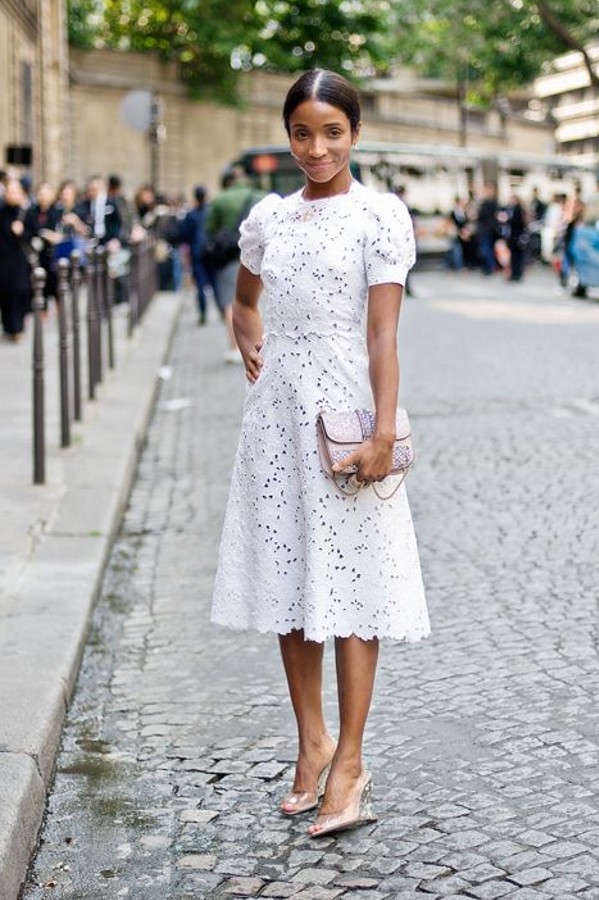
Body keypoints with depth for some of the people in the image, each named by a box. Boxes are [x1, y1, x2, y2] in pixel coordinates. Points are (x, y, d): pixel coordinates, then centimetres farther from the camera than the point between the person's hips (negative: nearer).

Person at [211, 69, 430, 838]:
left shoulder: (379, 214, -4)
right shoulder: (268, 217, 9)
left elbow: (383, 332, -10)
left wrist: (383, 432, -16)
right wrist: (247, 340, 4)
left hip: (345, 414, -5)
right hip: (277, 417, 5)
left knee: (348, 587, -1)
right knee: (286, 579, 9)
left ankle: (349, 763, 8)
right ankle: (312, 743, 23)